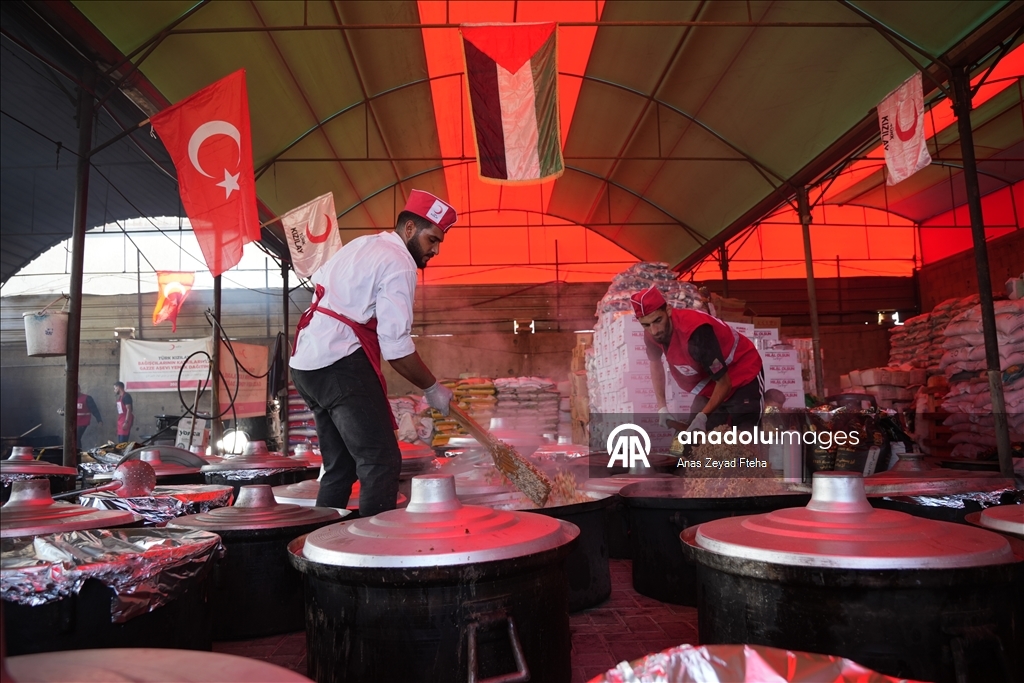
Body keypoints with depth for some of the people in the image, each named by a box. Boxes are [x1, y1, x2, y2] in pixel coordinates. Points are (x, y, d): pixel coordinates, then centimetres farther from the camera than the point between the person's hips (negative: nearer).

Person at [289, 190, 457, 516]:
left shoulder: (360, 244, 18)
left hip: (305, 361, 10)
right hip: (341, 365, -10)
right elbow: (396, 346, -16)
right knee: (381, 463, -7)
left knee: (340, 465, 16)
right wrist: (432, 388, -6)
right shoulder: (399, 264, -10)